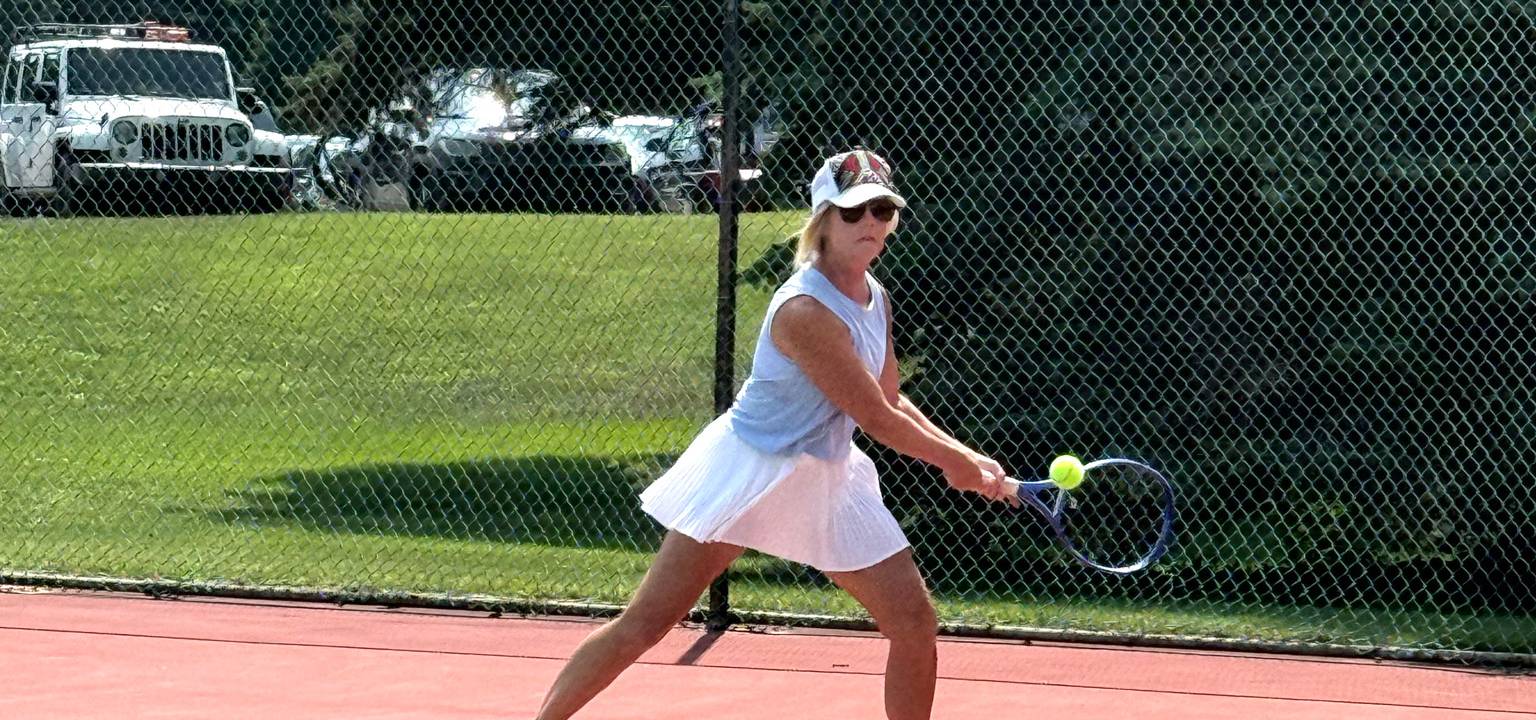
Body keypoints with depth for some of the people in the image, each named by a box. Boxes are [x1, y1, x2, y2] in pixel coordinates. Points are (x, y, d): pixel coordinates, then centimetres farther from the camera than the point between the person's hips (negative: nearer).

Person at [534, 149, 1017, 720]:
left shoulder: (875, 299, 3)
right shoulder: (805, 310, -24)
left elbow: (891, 404, 15)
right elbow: (876, 419, -20)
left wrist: (969, 459, 5)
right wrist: (957, 463, -8)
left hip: (828, 479, 8)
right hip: (748, 470, -8)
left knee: (916, 626, 0)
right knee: (646, 623, -6)